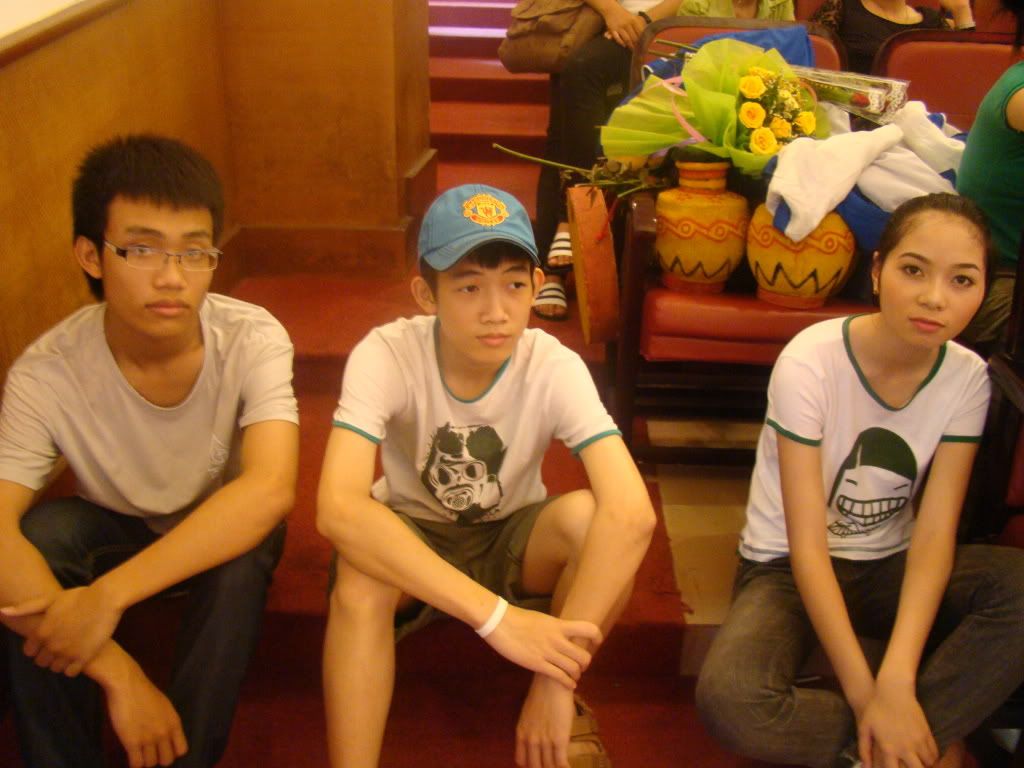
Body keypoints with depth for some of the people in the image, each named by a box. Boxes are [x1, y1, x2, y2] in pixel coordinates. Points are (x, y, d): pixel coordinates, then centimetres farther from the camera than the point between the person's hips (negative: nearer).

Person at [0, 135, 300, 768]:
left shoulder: (253, 340, -27)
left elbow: (270, 489, -41)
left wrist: (108, 595, -47)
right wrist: (117, 672, -44)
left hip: (223, 532, -1)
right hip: (116, 530, 1)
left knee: (241, 558, -35)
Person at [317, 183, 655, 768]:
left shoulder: (555, 368, -25)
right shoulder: (386, 355, -28)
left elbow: (632, 513, -39)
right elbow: (338, 508, -43)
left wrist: (557, 678, -43)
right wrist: (495, 615, -49)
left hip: (511, 541, 2)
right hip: (410, 538, -1)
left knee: (587, 516, -32)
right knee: (362, 574, -36)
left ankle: (566, 714, -5)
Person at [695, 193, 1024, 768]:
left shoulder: (967, 379, -8)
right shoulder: (810, 363, -22)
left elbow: (935, 533, -15)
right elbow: (807, 546, -22)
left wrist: (897, 679, -29)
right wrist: (867, 695, -26)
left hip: (888, 568, 4)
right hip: (786, 568, -3)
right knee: (728, 700, -34)